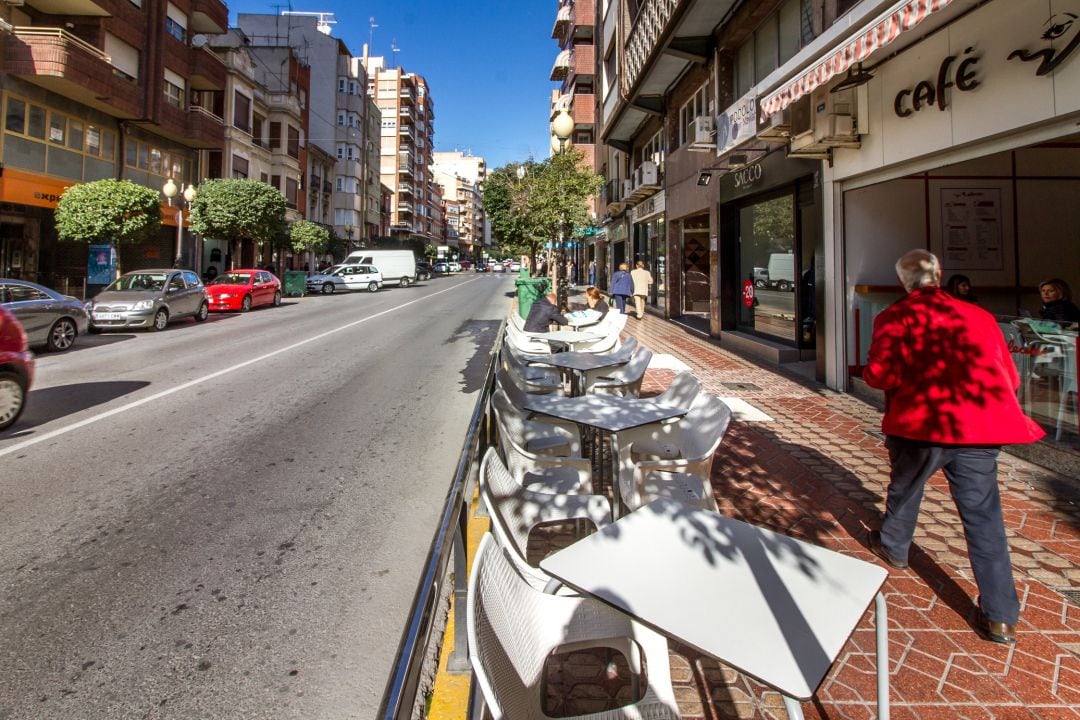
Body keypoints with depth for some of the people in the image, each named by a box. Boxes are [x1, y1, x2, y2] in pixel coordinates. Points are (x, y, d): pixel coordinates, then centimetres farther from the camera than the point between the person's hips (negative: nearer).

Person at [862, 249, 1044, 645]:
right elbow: (1010, 378, 17)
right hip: (981, 428, 3)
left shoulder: (894, 317, 1)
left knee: (905, 487, 24)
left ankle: (893, 546, 47)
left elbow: (879, 373, -10)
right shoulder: (979, 316, 14)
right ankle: (1000, 617, 10)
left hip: (919, 423, -3)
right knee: (983, 516, 8)